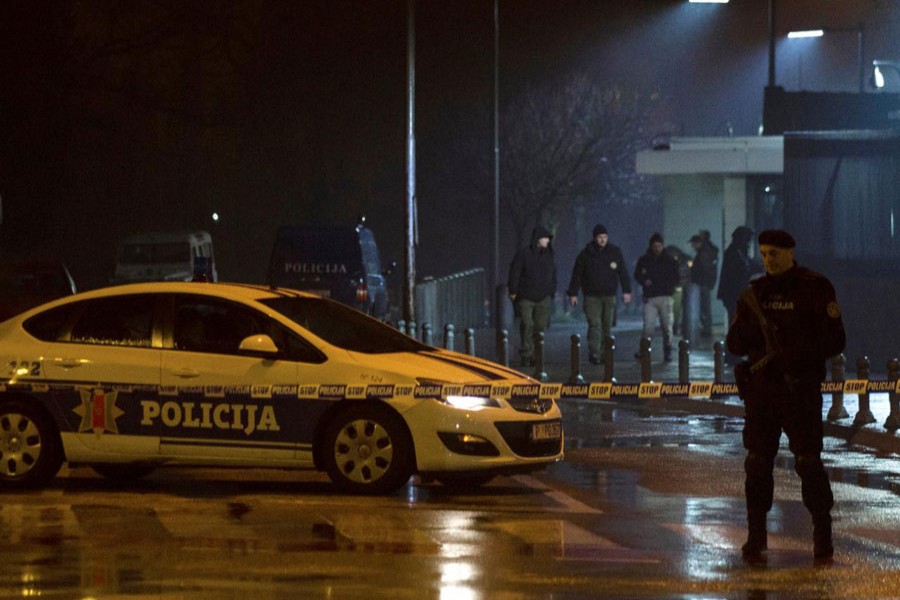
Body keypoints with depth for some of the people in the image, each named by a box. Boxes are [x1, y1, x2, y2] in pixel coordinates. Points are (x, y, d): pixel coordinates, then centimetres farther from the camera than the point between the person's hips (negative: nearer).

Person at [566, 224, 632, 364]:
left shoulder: (615, 252, 5)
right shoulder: (586, 254, -1)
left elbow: (623, 272, 9)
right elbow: (577, 275, 3)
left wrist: (626, 291, 4)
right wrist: (573, 293, -1)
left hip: (609, 295, 3)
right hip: (592, 296, -3)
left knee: (607, 326, 5)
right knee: (595, 325, -13)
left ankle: (604, 353, 13)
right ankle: (594, 354, -15)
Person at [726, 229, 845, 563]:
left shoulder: (815, 289, -2)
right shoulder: (753, 294, 11)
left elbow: (834, 342, -5)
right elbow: (734, 343, 10)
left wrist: (799, 352, -22)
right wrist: (753, 332, -11)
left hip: (800, 388, -4)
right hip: (760, 387, 4)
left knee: (808, 461, -7)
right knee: (757, 462, 4)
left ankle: (823, 536, -1)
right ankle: (756, 536, 11)